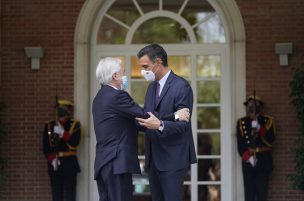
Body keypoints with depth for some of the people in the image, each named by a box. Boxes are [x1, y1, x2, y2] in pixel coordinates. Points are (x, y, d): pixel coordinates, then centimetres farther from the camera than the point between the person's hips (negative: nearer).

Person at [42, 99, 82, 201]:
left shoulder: (75, 125, 4)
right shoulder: (49, 126, 10)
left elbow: (74, 143, -10)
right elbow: (46, 147, 4)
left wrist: (62, 133, -19)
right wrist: (52, 159, -11)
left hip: (69, 164, -2)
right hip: (54, 164, 2)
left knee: (70, 193, -4)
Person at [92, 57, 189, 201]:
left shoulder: (100, 97, 18)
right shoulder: (118, 96, -12)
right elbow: (145, 116, -14)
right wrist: (175, 116, -6)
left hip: (102, 164, 10)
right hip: (117, 164, -10)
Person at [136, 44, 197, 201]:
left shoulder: (181, 86, -12)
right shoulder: (152, 86, 15)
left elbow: (183, 124, -17)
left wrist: (160, 125, -33)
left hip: (173, 159, -8)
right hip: (153, 158, 8)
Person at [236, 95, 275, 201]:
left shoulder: (268, 121, 6)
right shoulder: (241, 122, 7)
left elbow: (270, 140, -6)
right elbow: (240, 144, 1)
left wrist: (259, 128, -18)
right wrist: (248, 157, -13)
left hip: (264, 161, 0)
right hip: (248, 161, 0)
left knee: (262, 191, -2)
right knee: (249, 192, -1)